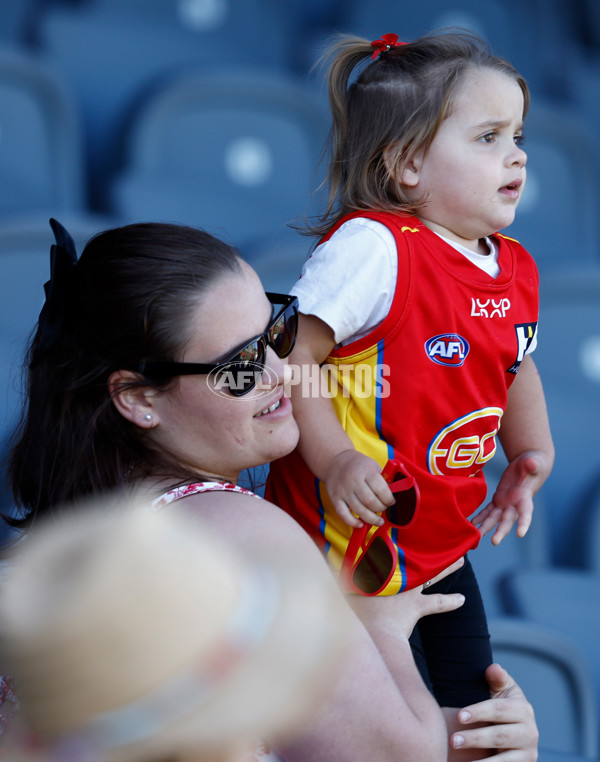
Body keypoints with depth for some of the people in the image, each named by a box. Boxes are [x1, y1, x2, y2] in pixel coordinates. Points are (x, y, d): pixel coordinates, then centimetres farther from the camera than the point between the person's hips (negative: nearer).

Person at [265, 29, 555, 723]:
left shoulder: (515, 270, 4)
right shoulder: (373, 247, -22)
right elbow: (289, 358, -23)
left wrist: (531, 456, 12)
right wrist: (335, 462, -28)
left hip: (444, 547, 8)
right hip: (352, 539, -8)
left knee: (471, 707, 18)